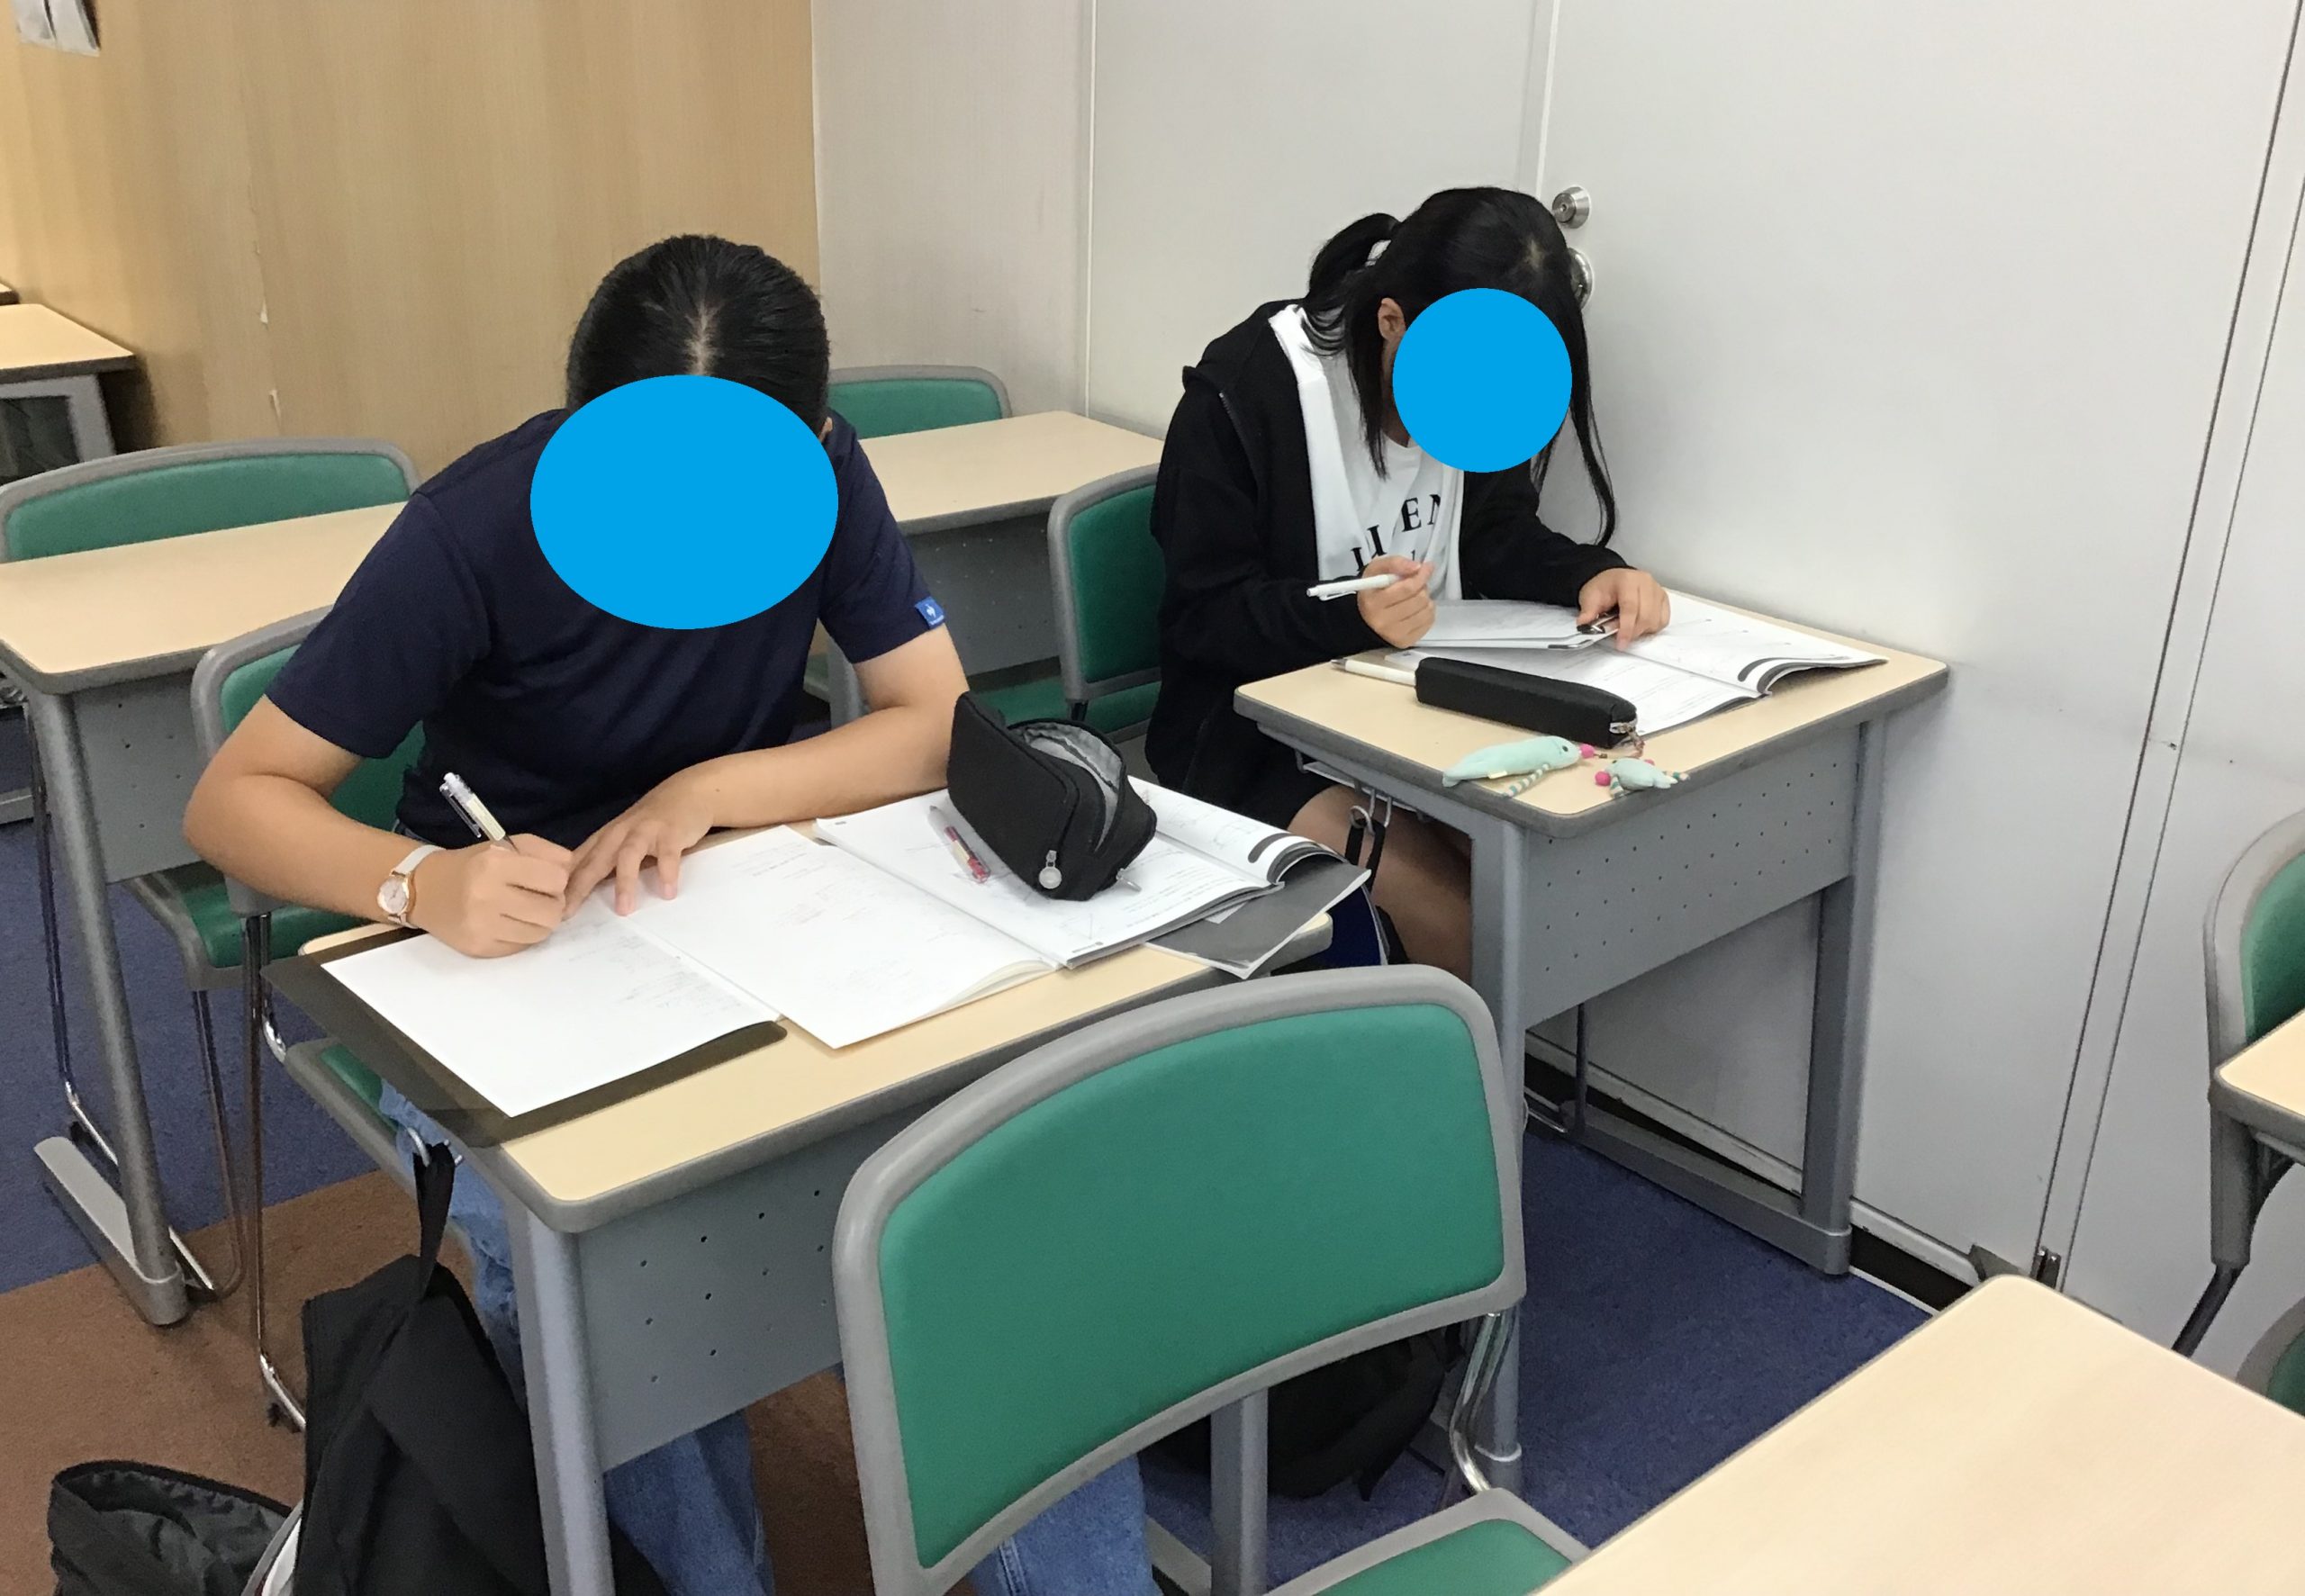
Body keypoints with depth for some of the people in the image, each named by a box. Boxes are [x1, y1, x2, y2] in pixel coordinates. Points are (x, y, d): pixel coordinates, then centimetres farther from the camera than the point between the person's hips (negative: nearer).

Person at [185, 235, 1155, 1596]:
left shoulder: (826, 481, -12)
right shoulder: (474, 534, -21)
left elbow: (942, 721, -12)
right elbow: (235, 798, -18)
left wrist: (712, 791, -27)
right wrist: (422, 883, -39)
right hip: (508, 949, -2)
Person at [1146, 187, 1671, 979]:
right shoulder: (1243, 395, -19)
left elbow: (1497, 535, 8)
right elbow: (1203, 616, -17)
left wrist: (1592, 574, -14)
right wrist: (1351, 613, -34)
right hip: (1265, 741, -5)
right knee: (1470, 936, -22)